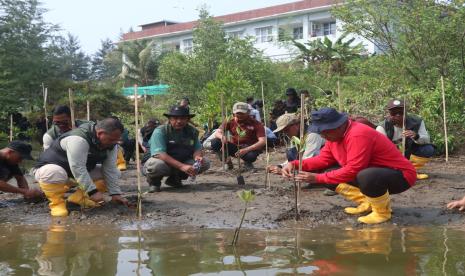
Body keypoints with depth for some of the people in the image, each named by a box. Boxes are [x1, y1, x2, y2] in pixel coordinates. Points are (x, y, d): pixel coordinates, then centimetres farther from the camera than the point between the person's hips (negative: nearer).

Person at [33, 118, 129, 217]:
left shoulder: (111, 144, -11)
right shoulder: (79, 139, -36)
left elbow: (110, 169, -9)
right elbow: (77, 168, -38)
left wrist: (115, 193, -15)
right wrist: (93, 191, -36)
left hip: (81, 173, 7)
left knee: (115, 173, -5)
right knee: (53, 173, -43)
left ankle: (79, 197, -1)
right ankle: (57, 202, -15)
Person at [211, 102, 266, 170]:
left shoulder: (255, 124, -13)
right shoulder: (230, 122, -2)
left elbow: (262, 141, -22)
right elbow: (217, 133, -8)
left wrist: (246, 150, -35)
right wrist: (221, 136, -36)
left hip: (249, 148, -3)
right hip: (235, 148, 3)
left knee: (251, 156, -41)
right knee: (214, 143, -21)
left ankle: (247, 163, 0)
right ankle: (227, 162, 3)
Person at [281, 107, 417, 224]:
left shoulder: (358, 135, -30)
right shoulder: (335, 134, 0)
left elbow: (352, 171, -33)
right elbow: (324, 159, 2)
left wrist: (318, 178, -29)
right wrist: (295, 164, -12)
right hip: (369, 173, 9)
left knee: (366, 177, -41)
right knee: (330, 174, -1)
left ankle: (382, 211, -11)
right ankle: (367, 203, 6)